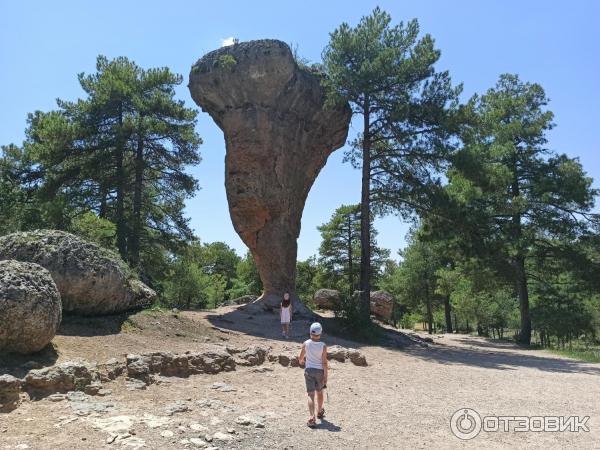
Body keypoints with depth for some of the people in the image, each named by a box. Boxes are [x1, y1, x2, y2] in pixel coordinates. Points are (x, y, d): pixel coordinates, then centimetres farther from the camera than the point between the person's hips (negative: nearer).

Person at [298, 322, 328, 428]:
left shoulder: (306, 343, -8)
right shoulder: (323, 346, -13)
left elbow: (300, 358, 2)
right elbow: (324, 362, -12)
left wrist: (301, 361, 26)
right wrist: (325, 376, -5)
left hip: (309, 370, 0)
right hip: (320, 371, 0)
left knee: (311, 394, -1)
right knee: (319, 392, 22)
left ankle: (312, 417, -16)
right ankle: (320, 412, 42)